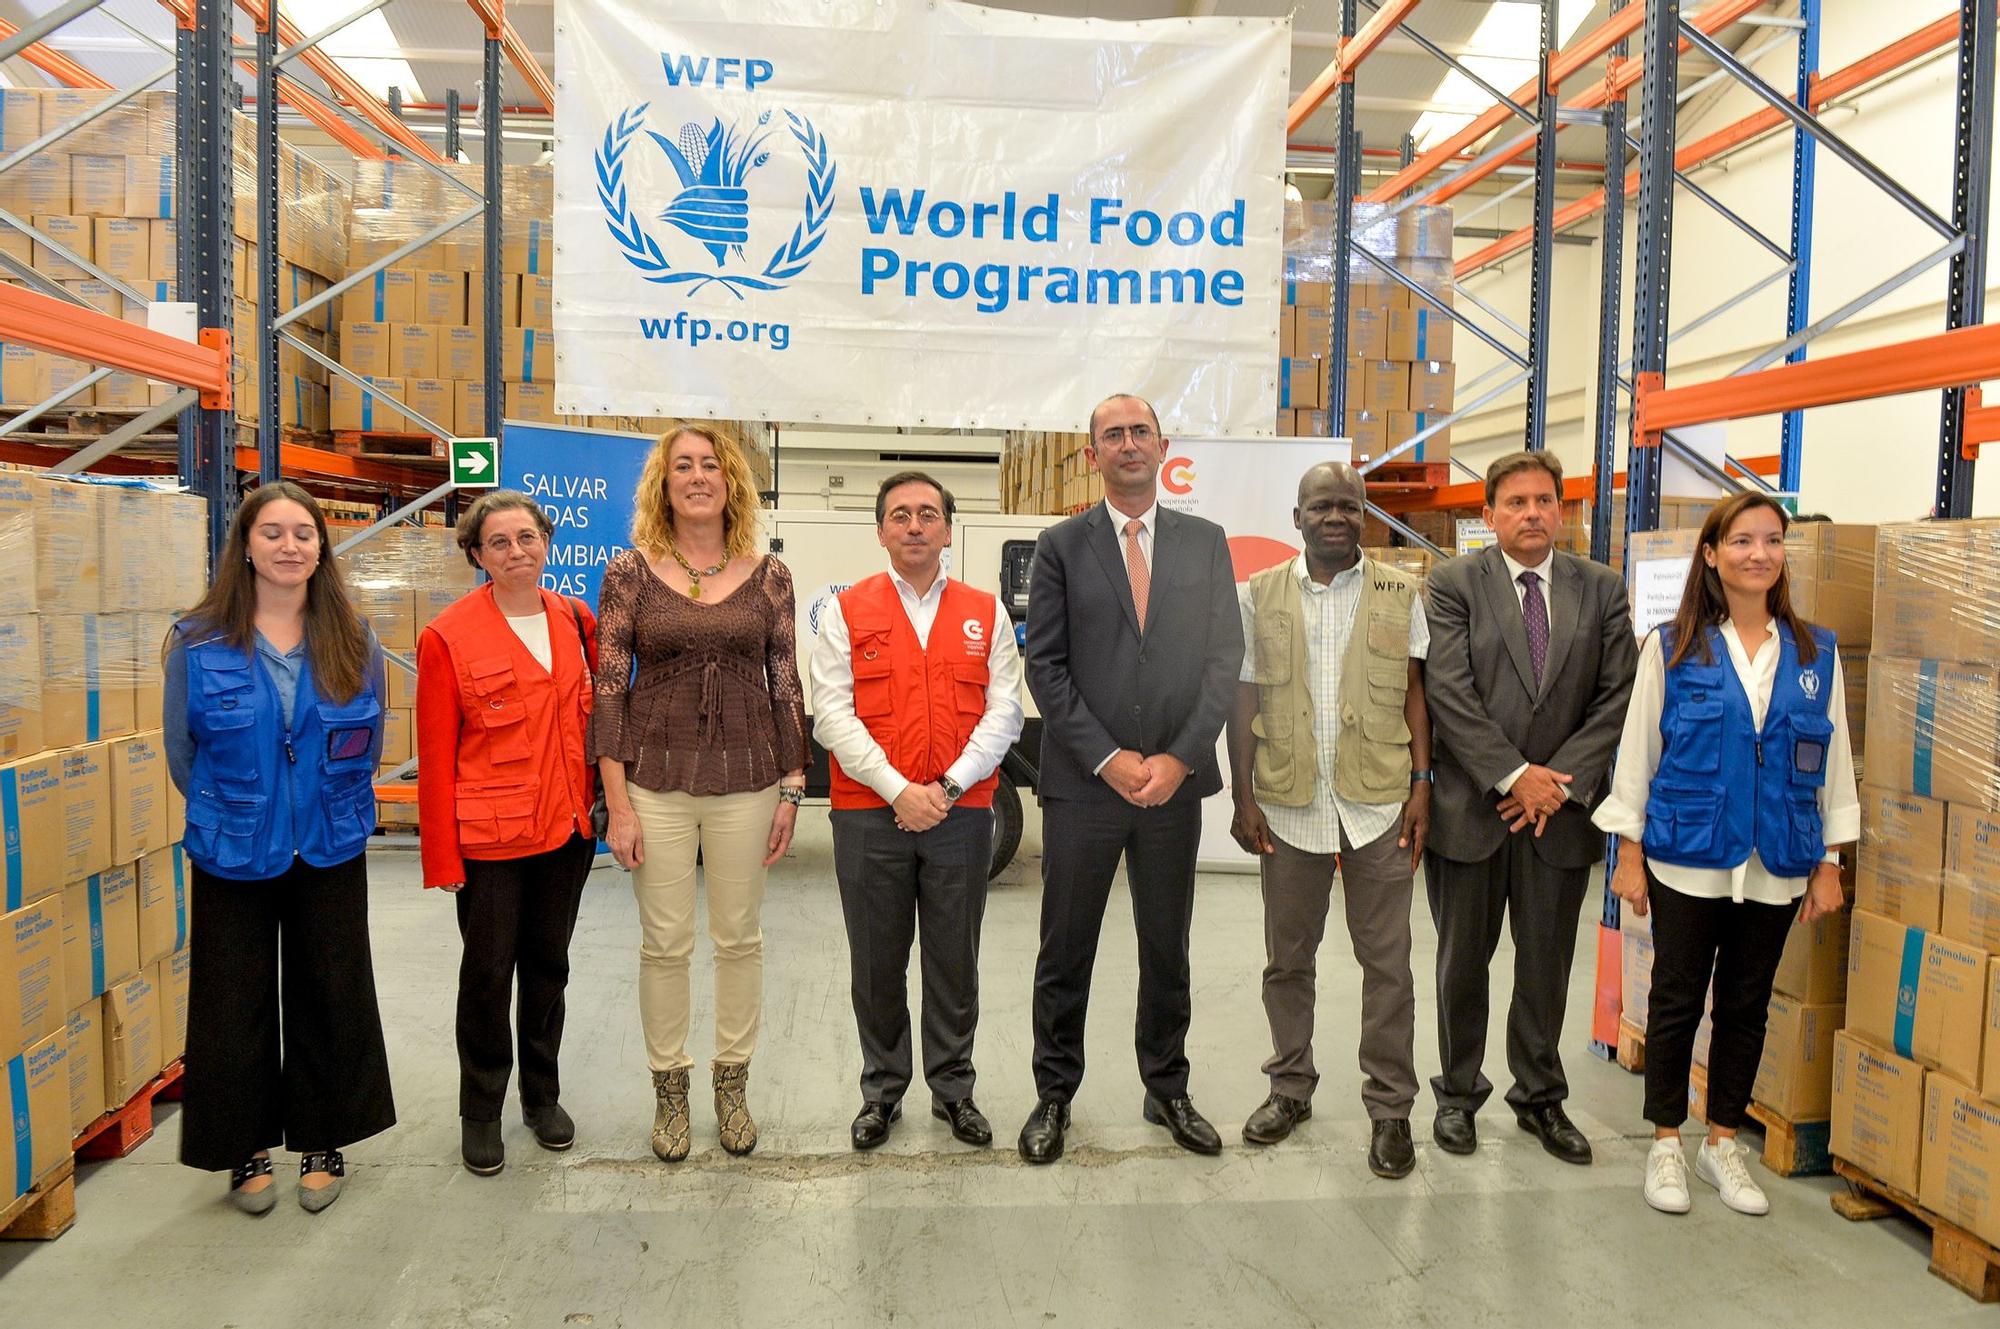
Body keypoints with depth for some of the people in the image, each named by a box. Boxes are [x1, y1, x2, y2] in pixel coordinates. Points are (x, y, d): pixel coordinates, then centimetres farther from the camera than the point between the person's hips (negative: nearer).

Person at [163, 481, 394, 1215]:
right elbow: (181, 750, 3)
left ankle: (323, 1144, 27)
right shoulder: (198, 642, -7)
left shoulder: (354, 642, -2)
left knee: (330, 1000, 10)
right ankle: (246, 1150, 27)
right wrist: (230, 815, 8)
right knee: (235, 1008, 8)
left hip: (332, 853, 1)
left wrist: (331, 810, 7)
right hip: (232, 854, -1)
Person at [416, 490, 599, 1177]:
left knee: (548, 964, 16)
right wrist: (442, 856, -9)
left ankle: (542, 1094, 34)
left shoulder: (575, 620, 4)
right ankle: (480, 1111, 26)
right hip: (489, 835, -4)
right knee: (488, 972, 8)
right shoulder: (448, 636, -9)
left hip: (567, 828, 4)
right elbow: (435, 755, -8)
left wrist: (600, 804, 6)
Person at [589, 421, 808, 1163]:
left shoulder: (767, 575, 2)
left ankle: (732, 1080, 30)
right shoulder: (630, 572, -1)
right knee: (665, 943, 8)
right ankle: (668, 1087, 28)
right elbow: (608, 689, -2)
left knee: (740, 938, 11)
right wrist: (617, 804, -6)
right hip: (657, 780, -1)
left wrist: (792, 789, 2)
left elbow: (787, 686, 4)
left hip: (748, 780, 1)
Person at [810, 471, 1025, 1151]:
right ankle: (882, 1090, 27)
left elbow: (1004, 712, 2)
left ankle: (953, 1089, 27)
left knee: (955, 963, 10)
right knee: (877, 965, 10)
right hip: (869, 817, -1)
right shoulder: (845, 611, 3)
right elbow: (831, 715, -4)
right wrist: (898, 788, -13)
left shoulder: (986, 613, 7)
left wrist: (947, 787, -10)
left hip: (961, 814, 1)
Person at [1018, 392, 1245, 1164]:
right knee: (1065, 954, 8)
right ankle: (1054, 1095, 24)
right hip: (1082, 782, -1)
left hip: (1175, 781, 2)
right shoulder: (1062, 545, 1)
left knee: (1167, 950, 14)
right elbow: (1046, 666, -4)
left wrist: (1179, 759, -8)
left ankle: (1166, 1091, 30)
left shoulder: (1205, 542, 6)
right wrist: (1109, 759, -11)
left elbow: (1224, 659, 2)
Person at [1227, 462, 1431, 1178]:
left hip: (1379, 802, -1)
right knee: (1287, 958, 12)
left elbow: (1414, 691, 5)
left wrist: (1421, 784, -3)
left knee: (1386, 959, 6)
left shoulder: (1400, 595, 4)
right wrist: (1244, 797, -1)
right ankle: (1290, 1086, 29)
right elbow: (1244, 698, 3)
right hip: (1289, 803, 1)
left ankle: (1390, 1107, 19)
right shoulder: (1261, 595, 4)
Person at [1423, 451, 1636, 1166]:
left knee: (1547, 965, 13)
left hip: (1560, 808, 2)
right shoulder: (1453, 582, -4)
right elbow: (1448, 691, -12)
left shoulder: (1602, 589, 5)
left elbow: (1618, 696, 0)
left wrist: (1562, 780, -10)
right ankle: (1458, 1093, 29)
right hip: (1470, 805, -2)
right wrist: (1513, 776, -15)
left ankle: (1540, 1096, 32)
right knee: (1463, 960, 11)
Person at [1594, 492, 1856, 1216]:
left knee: (1747, 1006, 13)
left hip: (1777, 865, 3)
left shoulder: (1816, 652, 4)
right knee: (1677, 1002, 6)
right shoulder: (1672, 646, -3)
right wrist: (1630, 853, -3)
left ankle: (1723, 1141, 28)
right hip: (1687, 859, -2)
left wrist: (1829, 864, 6)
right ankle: (1666, 1143, 21)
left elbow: (1832, 763, 8)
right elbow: (1638, 748, -1)